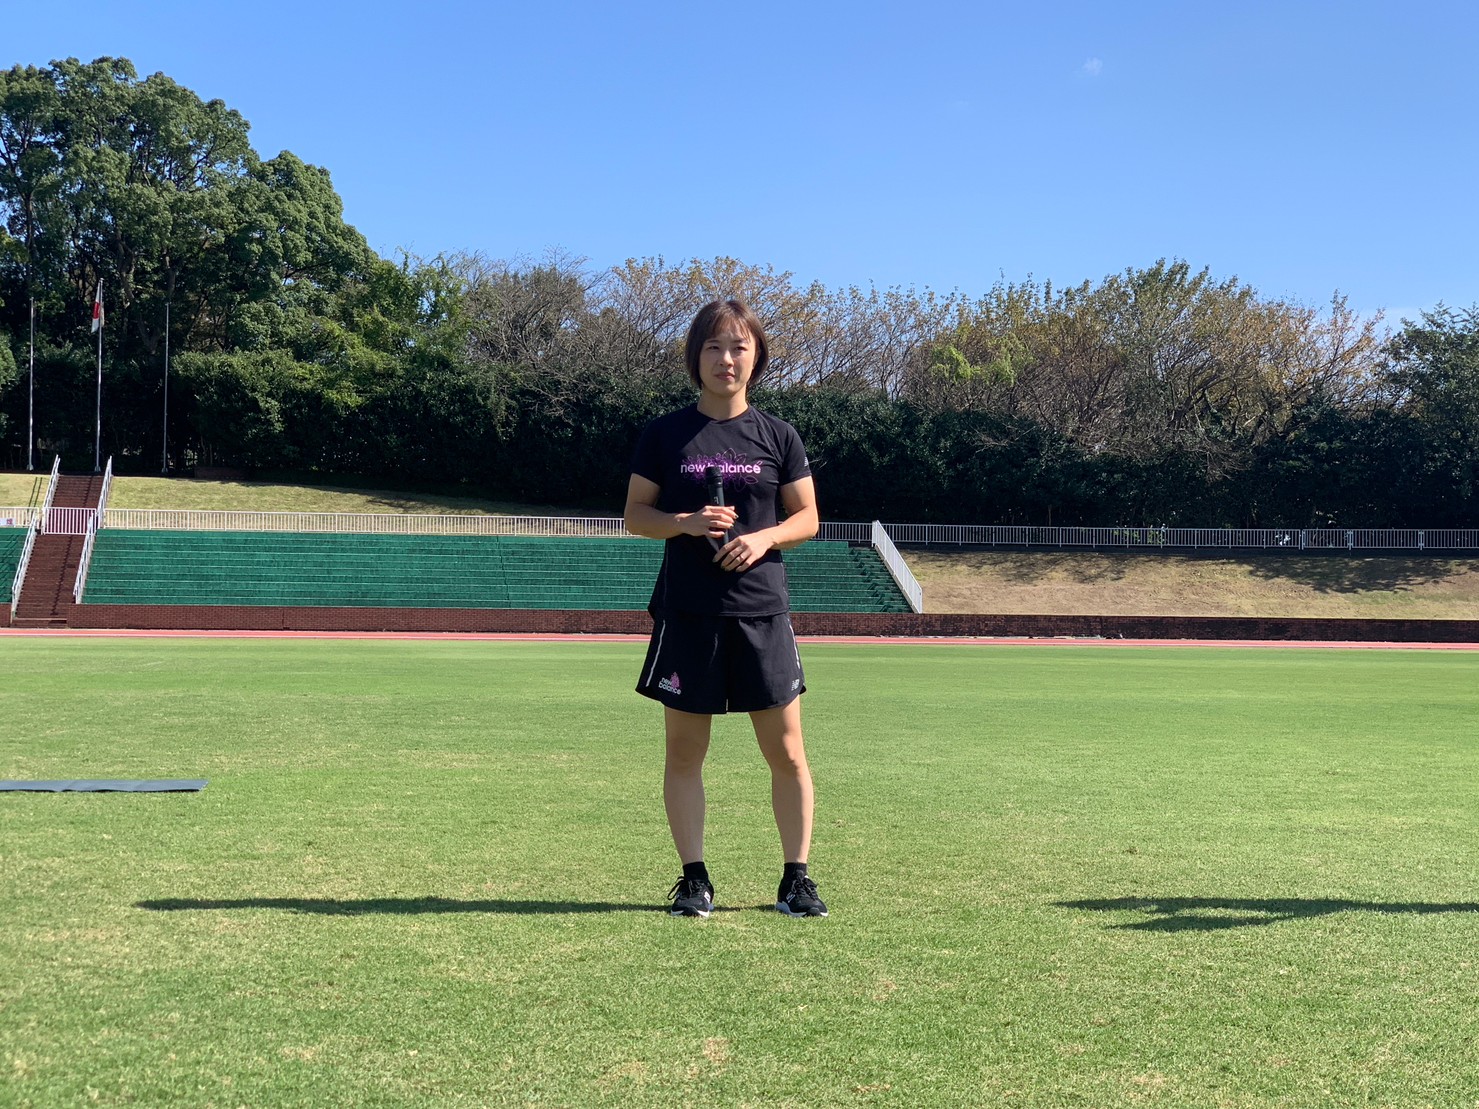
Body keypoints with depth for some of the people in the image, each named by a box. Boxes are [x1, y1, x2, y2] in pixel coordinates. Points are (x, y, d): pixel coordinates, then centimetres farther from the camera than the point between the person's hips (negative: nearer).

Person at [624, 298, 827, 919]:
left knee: (786, 751, 0)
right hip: (686, 612, 0)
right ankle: (693, 878, 16)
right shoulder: (666, 434, 4)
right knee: (684, 750, 4)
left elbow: (807, 518, 10)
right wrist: (687, 523, -13)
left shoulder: (777, 437, 6)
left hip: (762, 612, 0)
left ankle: (796, 878, 13)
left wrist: (764, 538, -10)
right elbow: (635, 515, 6)